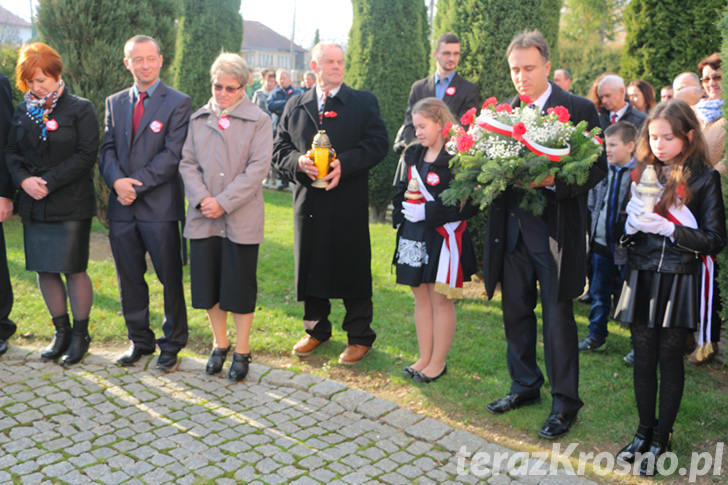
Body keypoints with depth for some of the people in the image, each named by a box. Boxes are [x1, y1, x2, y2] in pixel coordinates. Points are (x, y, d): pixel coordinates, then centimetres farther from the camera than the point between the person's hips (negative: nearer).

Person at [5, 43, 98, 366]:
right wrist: (24, 180, -9)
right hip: (34, 206, 5)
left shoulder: (80, 109, -3)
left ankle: (80, 334, 13)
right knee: (44, 270, 8)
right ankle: (61, 332, 23)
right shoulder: (24, 111, 12)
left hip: (71, 205, -5)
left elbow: (86, 155, -10)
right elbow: (11, 152, 11)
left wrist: (48, 181, -16)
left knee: (74, 270, -2)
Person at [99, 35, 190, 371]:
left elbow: (172, 155, -11)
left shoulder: (178, 103, -2)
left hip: (159, 207, -5)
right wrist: (117, 181, -13)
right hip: (122, 207, 5)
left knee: (170, 279, 4)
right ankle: (140, 341, 27)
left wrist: (136, 184, -16)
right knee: (129, 279, 12)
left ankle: (172, 343, 19)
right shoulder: (115, 103, 14)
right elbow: (107, 150, 7)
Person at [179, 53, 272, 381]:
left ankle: (242, 351, 19)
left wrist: (224, 202, -14)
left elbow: (257, 168, -8)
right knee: (208, 284, 9)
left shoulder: (258, 121, 0)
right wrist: (201, 198, -11)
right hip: (202, 218, 4)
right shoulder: (198, 119, 11)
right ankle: (219, 345, 28)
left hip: (241, 219, -3)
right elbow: (187, 163, 6)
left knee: (240, 286, 3)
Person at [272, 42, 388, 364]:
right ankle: (316, 329, 29)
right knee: (311, 267, 11)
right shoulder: (295, 106, 12)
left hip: (349, 204, -3)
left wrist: (344, 164, -19)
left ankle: (359, 337, 16)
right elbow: (280, 149, 9)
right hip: (308, 202, 3)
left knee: (353, 269, 3)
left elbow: (377, 144, -5)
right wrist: (298, 162, -12)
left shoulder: (364, 102, 4)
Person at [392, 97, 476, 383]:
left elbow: (467, 204, -18)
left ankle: (438, 362, 17)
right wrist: (400, 215, 3)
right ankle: (424, 358, 26)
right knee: (421, 297, 13)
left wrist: (426, 212, -18)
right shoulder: (413, 155, 10)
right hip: (414, 237, 7)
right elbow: (401, 191, 20)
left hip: (443, 238, -7)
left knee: (441, 300, 4)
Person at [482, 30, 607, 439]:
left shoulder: (579, 110, -6)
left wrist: (555, 180, -24)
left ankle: (565, 403, 18)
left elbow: (598, 168, -8)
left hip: (556, 231, -5)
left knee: (558, 318, 3)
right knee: (516, 311, 15)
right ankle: (525, 386, 34)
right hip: (512, 231, 5)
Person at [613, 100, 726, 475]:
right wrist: (633, 224, -10)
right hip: (642, 278, 3)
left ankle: (662, 438, 21)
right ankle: (644, 431, 27)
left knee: (670, 359, 6)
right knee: (643, 358, 10)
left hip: (680, 282, -3)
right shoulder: (641, 173, 6)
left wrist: (668, 229, -17)